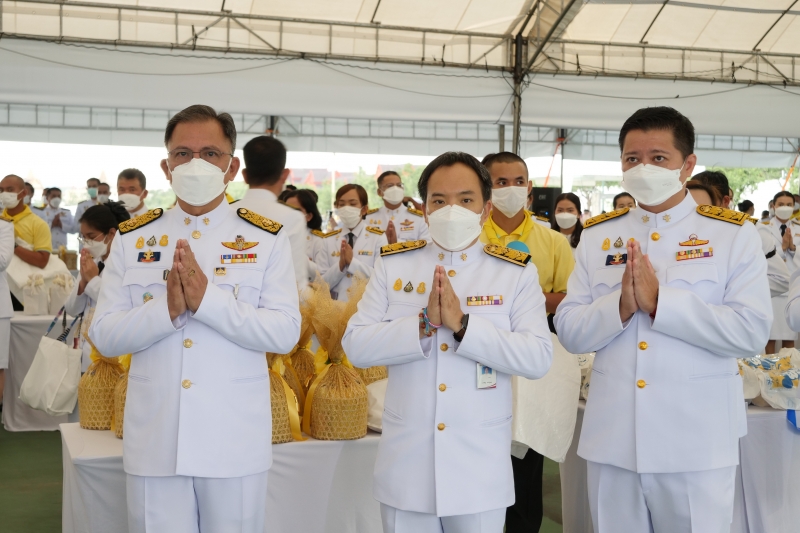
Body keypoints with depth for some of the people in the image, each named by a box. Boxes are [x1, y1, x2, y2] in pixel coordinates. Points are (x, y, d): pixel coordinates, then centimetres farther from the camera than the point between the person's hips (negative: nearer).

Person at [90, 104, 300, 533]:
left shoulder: (267, 239, 0)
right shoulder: (132, 238, 5)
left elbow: (284, 333, -9)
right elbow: (103, 335, 1)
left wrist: (207, 297, -20)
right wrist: (167, 308, -17)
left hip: (235, 442, -1)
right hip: (154, 441, 2)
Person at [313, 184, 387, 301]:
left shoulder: (378, 237, 4)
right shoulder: (327, 241, 9)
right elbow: (321, 284, 3)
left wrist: (353, 262, -13)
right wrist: (340, 265, -11)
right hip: (336, 304, 1)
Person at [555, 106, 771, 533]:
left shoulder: (734, 235, -2)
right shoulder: (597, 236, 7)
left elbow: (751, 331, -13)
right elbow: (569, 331, 2)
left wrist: (658, 301, -19)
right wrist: (621, 305, -17)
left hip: (696, 441, -3)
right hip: (612, 438, 3)